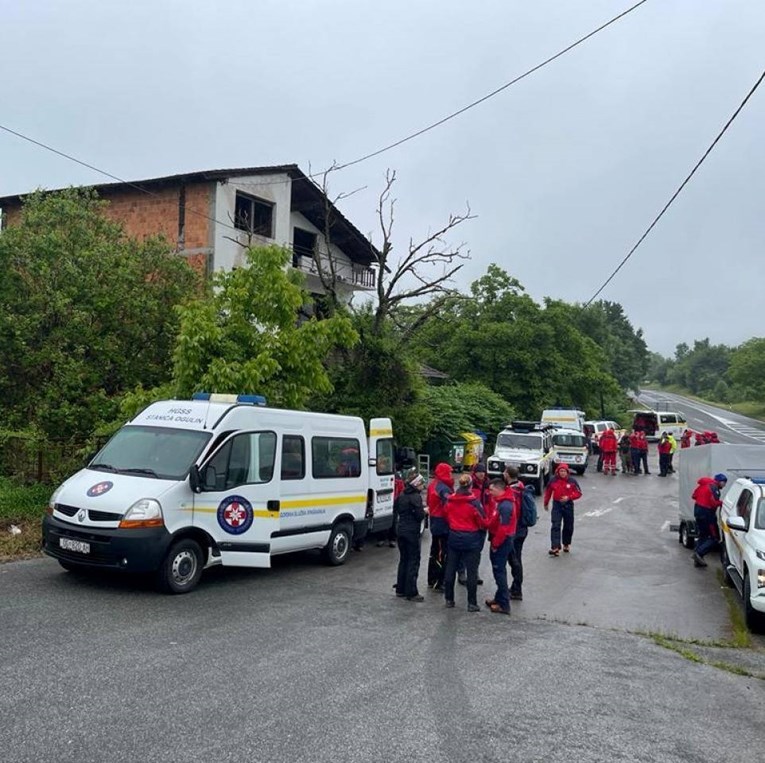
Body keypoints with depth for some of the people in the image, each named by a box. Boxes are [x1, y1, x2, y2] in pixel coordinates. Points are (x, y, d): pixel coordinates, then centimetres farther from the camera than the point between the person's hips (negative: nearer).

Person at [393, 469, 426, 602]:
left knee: (403, 559, 17)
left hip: (401, 531, 8)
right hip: (412, 532, -8)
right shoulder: (416, 497, -16)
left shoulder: (401, 496, 8)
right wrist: (424, 511, 1)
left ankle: (400, 589, 22)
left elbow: (395, 510, 17)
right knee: (413, 561, -1)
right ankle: (411, 593, 0)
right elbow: (419, 516, -19)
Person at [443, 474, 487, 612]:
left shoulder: (449, 501, -3)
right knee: (472, 571, 5)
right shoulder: (474, 502, -17)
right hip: (471, 540, -4)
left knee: (450, 569, 14)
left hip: (453, 538, 4)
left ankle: (449, 599, 21)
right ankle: (472, 603, 8)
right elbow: (482, 522, -10)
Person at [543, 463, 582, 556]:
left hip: (568, 505, 1)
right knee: (555, 526, -11)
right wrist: (546, 503, 19)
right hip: (557, 505, 0)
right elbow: (548, 492, 11)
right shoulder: (553, 481, -2)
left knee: (568, 527, 11)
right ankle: (555, 547, -15)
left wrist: (568, 497, -17)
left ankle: (566, 544, 33)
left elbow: (578, 493, -3)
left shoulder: (572, 481, -5)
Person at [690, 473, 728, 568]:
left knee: (702, 536, 20)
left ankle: (698, 560, 20)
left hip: (697, 509, 9)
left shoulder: (704, 484, 11)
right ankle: (699, 553, -13)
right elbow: (714, 502, -24)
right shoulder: (714, 487, -16)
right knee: (715, 538, -2)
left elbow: (694, 495, 17)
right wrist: (721, 503, -8)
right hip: (706, 512, -9)